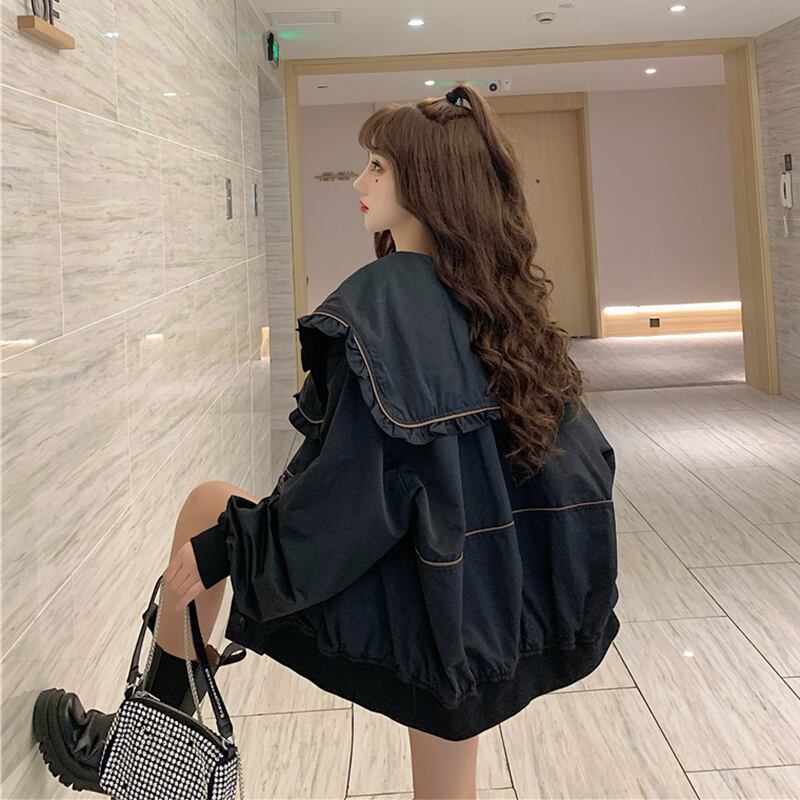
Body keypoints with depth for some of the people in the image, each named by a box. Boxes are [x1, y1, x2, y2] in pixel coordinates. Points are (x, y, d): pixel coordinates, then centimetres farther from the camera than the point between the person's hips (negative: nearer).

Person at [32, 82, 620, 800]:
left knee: (208, 506, 15)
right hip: (487, 608, 7)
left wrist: (220, 548, -10)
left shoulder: (383, 298, -19)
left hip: (400, 609, -6)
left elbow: (348, 486, -24)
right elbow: (583, 451, 9)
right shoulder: (504, 298, 3)